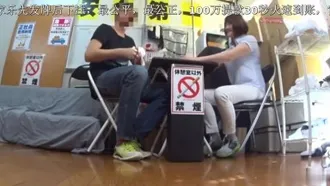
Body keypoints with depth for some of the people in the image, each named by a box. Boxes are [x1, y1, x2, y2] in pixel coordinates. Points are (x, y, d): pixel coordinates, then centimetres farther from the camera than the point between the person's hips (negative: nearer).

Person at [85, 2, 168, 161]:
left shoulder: (129, 40, 26)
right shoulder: (105, 29, 8)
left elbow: (137, 65, 21)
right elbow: (89, 55, -8)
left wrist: (140, 58, -2)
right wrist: (121, 52, -16)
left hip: (126, 81, 6)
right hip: (103, 79, -6)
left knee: (163, 95, -17)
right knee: (138, 72, -38)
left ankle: (132, 138, -29)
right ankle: (123, 141, -37)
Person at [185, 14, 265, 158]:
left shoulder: (249, 40, 0)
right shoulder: (231, 45, 26)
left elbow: (226, 57, -18)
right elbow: (220, 62, 7)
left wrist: (198, 59, -23)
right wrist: (204, 63, -11)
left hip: (253, 88, -8)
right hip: (237, 88, 8)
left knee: (221, 92, -36)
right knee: (202, 95, -11)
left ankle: (231, 139, -23)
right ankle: (215, 138, -16)